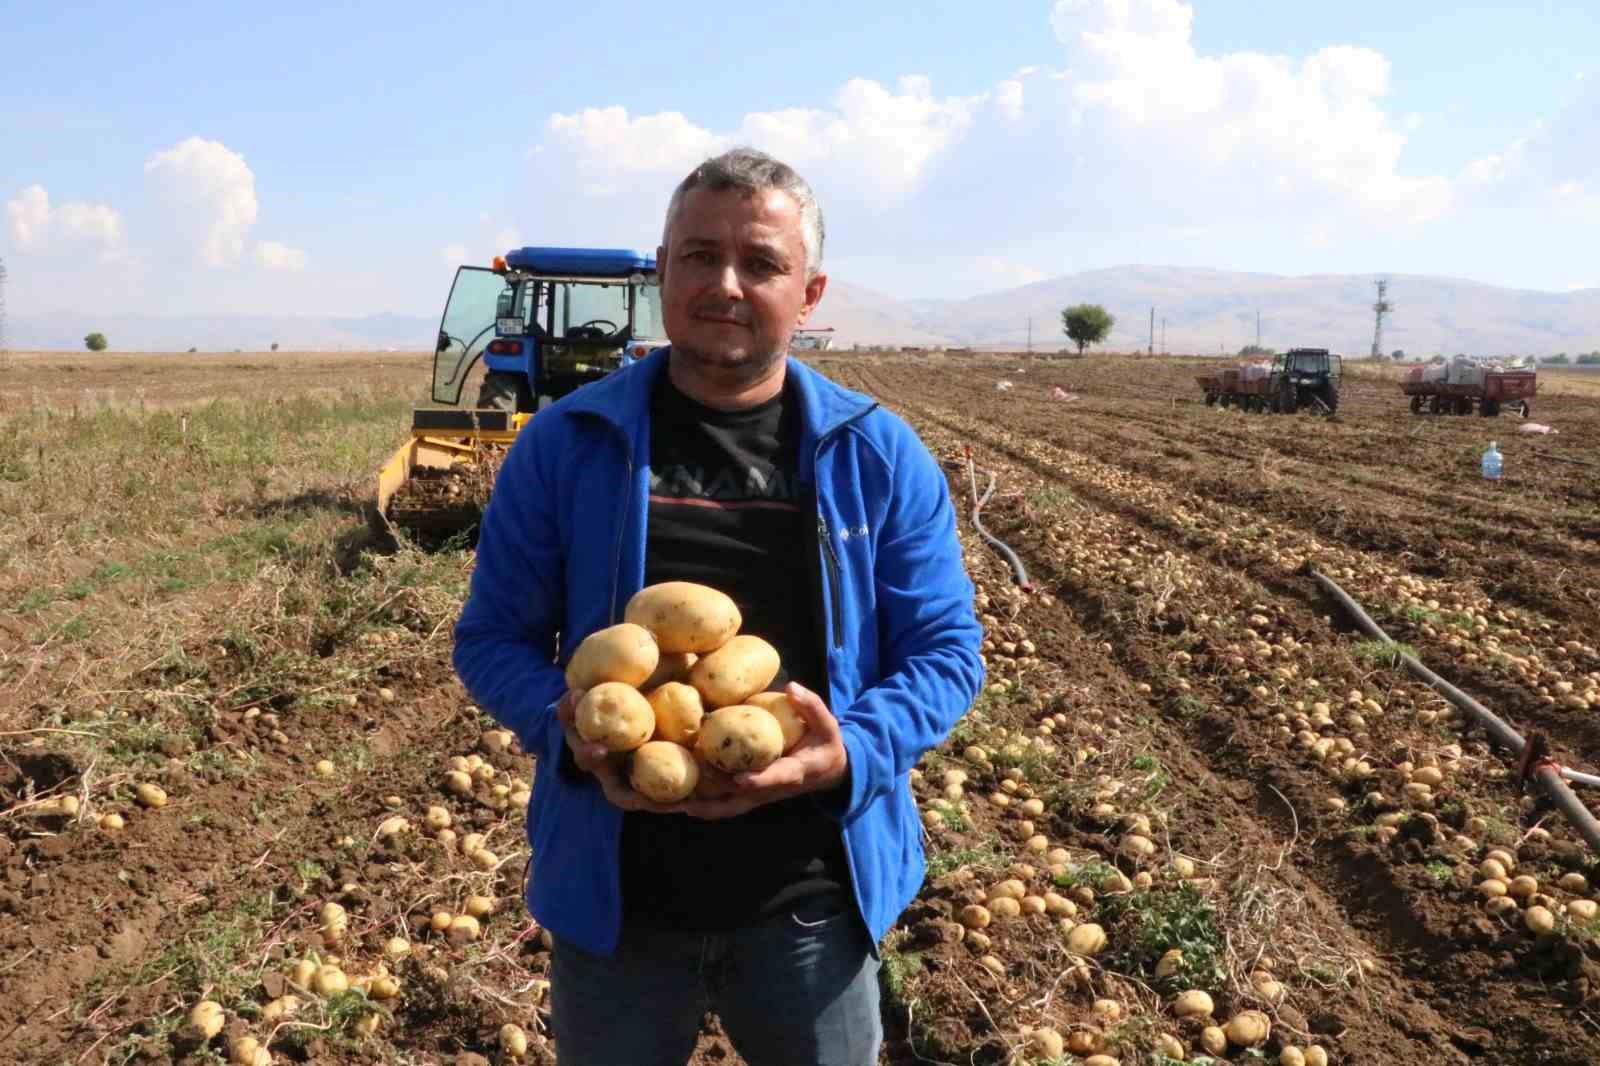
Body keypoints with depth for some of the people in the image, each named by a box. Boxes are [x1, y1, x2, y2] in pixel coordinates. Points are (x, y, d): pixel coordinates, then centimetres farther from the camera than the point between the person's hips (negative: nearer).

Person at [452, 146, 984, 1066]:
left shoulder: (882, 456, -4)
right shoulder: (566, 443, -4)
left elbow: (945, 651, -1)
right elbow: (493, 636, 1)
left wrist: (851, 755, -20)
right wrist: (567, 728, -19)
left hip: (812, 905, 0)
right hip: (613, 901, 0)